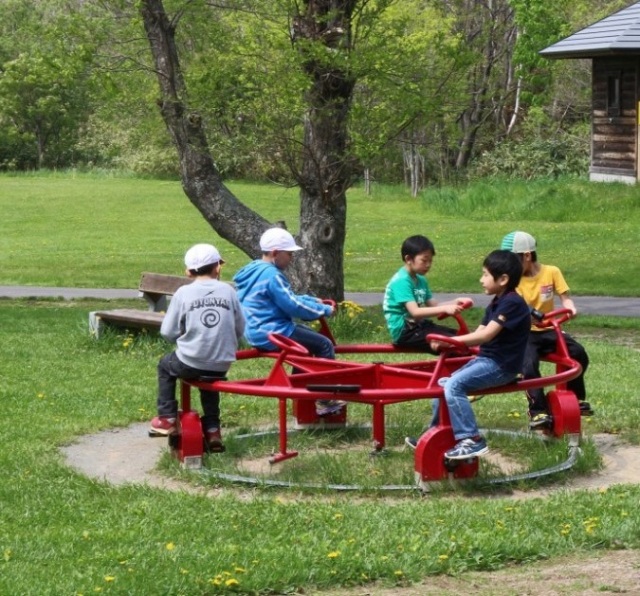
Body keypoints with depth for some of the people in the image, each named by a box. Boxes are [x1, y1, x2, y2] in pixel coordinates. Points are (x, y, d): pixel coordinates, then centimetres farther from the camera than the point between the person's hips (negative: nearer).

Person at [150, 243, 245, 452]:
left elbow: (168, 332, -4)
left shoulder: (183, 293, -6)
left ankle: (167, 419, 30)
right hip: (222, 364, 2)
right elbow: (240, 329, 4)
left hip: (190, 363, -2)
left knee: (165, 365, 30)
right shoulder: (228, 291, -1)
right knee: (209, 376, 37)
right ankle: (212, 429, 31)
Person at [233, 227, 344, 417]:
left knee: (309, 336, 28)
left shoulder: (255, 271, 13)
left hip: (257, 331, 11)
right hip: (271, 333, -11)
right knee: (324, 345, -7)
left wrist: (313, 301, 14)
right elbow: (293, 306, -19)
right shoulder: (272, 275, -19)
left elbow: (287, 298, 22)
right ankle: (325, 401, -4)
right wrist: (324, 310, -8)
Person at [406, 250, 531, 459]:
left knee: (454, 385, -24)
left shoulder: (512, 303, -18)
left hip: (501, 365, -10)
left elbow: (486, 334, -26)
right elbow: (478, 334, 7)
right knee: (443, 384, 10)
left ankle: (472, 441, -23)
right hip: (486, 359, 10)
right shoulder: (497, 303, 14)